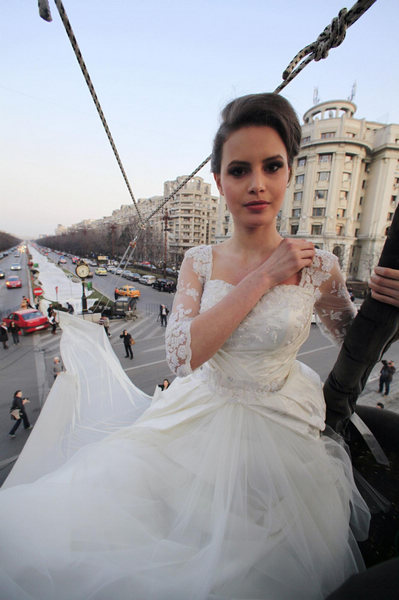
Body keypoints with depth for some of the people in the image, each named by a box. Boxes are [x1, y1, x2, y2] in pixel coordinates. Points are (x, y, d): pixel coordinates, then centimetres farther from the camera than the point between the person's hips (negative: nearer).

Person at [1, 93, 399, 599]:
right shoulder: (199, 262, -5)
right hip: (202, 416, 1)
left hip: (277, 427, 1)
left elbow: (353, 341, 10)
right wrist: (262, 278, -19)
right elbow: (181, 356, -19)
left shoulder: (318, 268, -7)